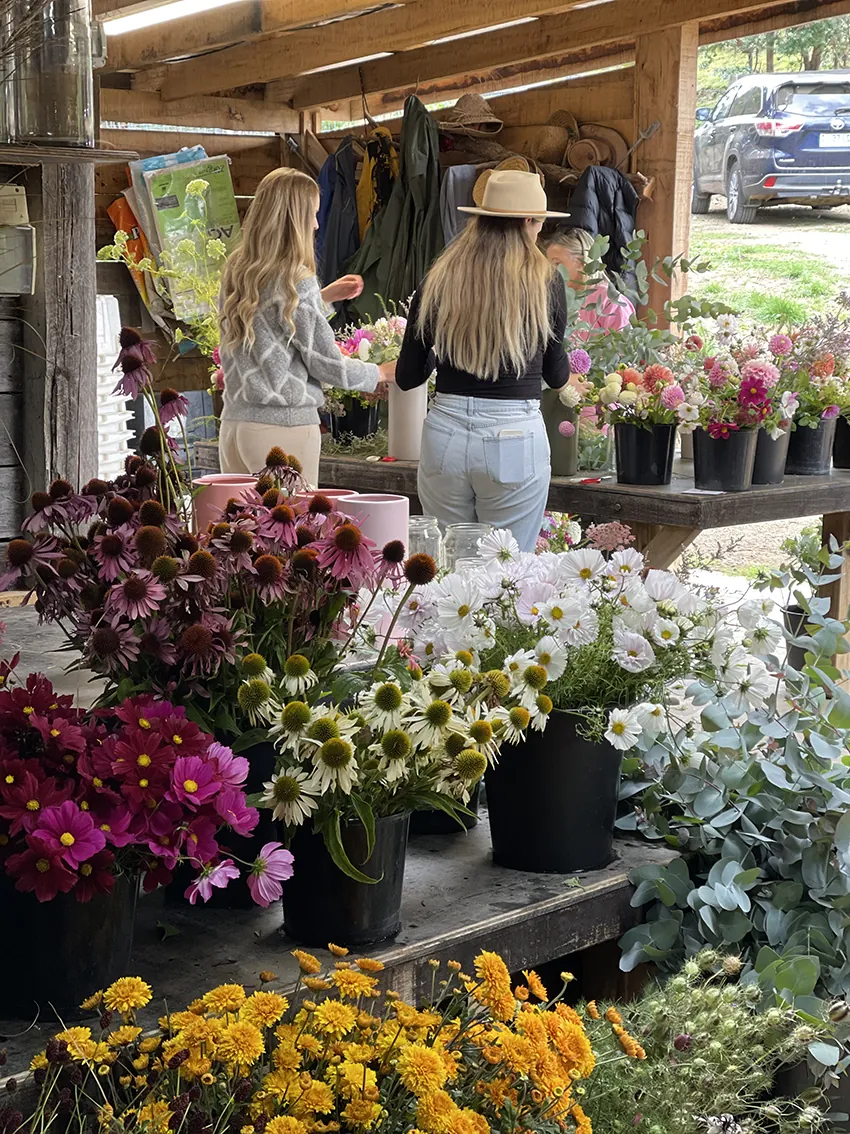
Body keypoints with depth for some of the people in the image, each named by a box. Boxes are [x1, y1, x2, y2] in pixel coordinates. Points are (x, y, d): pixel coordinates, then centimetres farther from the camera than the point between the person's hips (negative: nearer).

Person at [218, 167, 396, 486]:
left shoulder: (235, 273, 8)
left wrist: (323, 297, 28)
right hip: (284, 427, -7)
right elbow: (327, 364, -7)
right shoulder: (295, 280, -12)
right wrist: (382, 373, 9)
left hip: (234, 422, 7)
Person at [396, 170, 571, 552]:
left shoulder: (438, 281, 1)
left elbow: (406, 377, 6)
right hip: (516, 436, -2)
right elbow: (557, 375, 7)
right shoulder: (544, 283, -4)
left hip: (445, 433, 2)